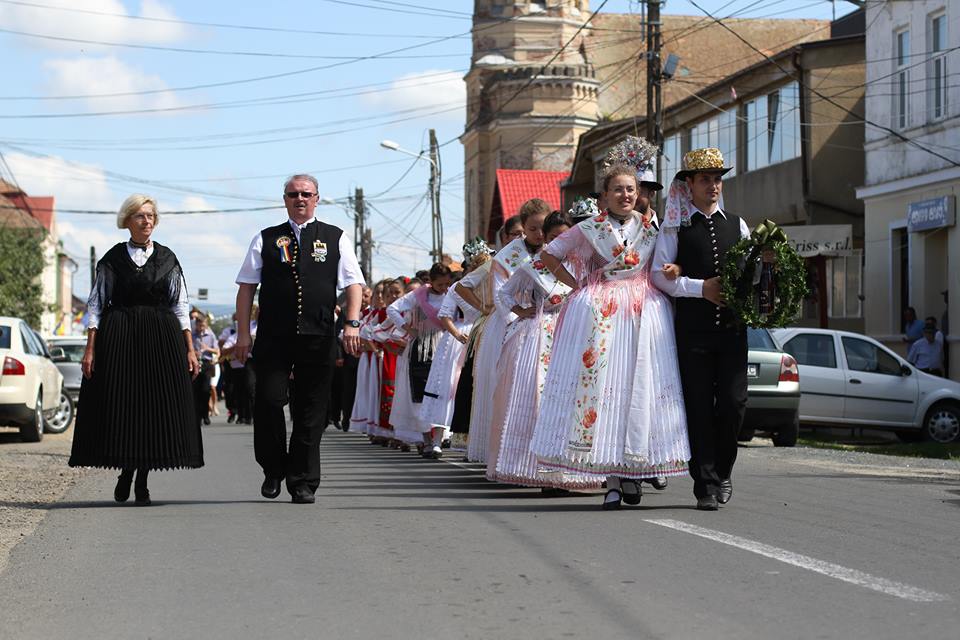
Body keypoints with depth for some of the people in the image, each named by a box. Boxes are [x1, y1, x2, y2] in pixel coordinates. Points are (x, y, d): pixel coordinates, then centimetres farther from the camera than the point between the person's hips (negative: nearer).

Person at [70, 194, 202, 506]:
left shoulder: (167, 258, 8)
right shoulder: (113, 259, 4)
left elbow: (181, 306, 8)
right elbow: (96, 305, 4)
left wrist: (189, 348, 2)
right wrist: (90, 348, -4)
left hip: (162, 339, 1)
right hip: (118, 337, -1)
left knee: (157, 406, -1)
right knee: (120, 405, -2)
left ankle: (142, 481, 9)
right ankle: (125, 473, 19)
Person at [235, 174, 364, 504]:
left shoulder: (336, 239, 11)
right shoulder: (266, 239, 11)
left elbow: (353, 284, 7)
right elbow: (246, 287, 9)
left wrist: (352, 323, -7)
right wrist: (243, 333, 1)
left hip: (318, 339, 0)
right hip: (273, 338, 0)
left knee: (311, 413, 2)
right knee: (268, 402, -7)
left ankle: (303, 483, 8)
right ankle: (274, 469, 14)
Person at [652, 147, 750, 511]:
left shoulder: (736, 224, 16)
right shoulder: (675, 227, 4)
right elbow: (658, 275, -3)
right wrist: (701, 288, -11)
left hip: (732, 328, 2)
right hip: (693, 328, -2)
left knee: (733, 402, -5)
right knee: (699, 405, -2)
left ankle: (723, 470, 17)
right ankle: (706, 485, 3)